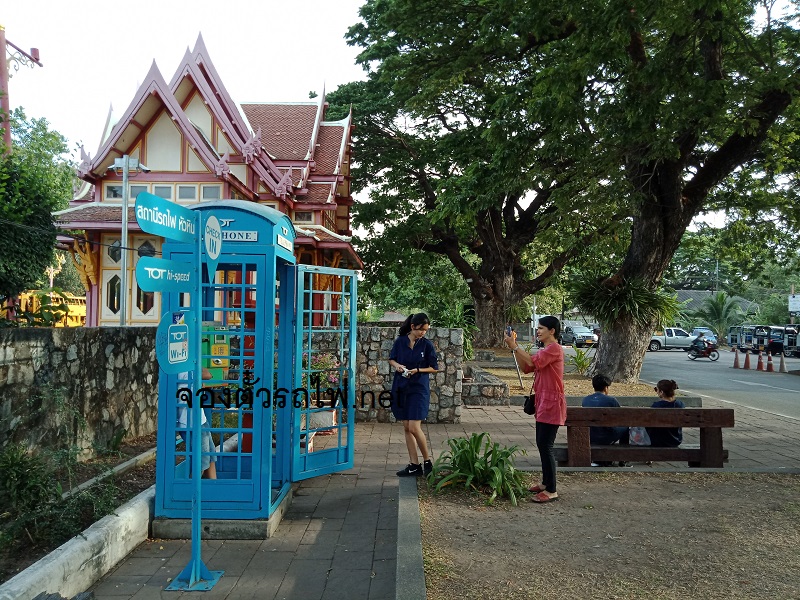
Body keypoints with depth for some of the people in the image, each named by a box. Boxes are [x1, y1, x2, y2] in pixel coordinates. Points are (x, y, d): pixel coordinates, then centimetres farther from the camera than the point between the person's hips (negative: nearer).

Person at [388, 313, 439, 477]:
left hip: (419, 389, -4)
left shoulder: (427, 345, -4)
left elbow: (434, 368, 0)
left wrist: (417, 370, -14)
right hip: (401, 388, 4)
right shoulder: (400, 341, 1)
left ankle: (427, 461, 8)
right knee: (406, 428, 7)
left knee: (414, 428, -12)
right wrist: (397, 365, -8)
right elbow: (391, 359, 14)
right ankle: (414, 465, 15)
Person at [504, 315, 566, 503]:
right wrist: (515, 348, 4)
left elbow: (533, 361, -24)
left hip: (551, 403, -10)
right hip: (543, 403, 11)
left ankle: (552, 491, -5)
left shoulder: (554, 348, -13)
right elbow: (526, 367, 14)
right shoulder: (544, 351, 20)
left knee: (545, 446, -10)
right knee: (542, 444, 16)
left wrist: (515, 347, -16)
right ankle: (546, 482, 26)